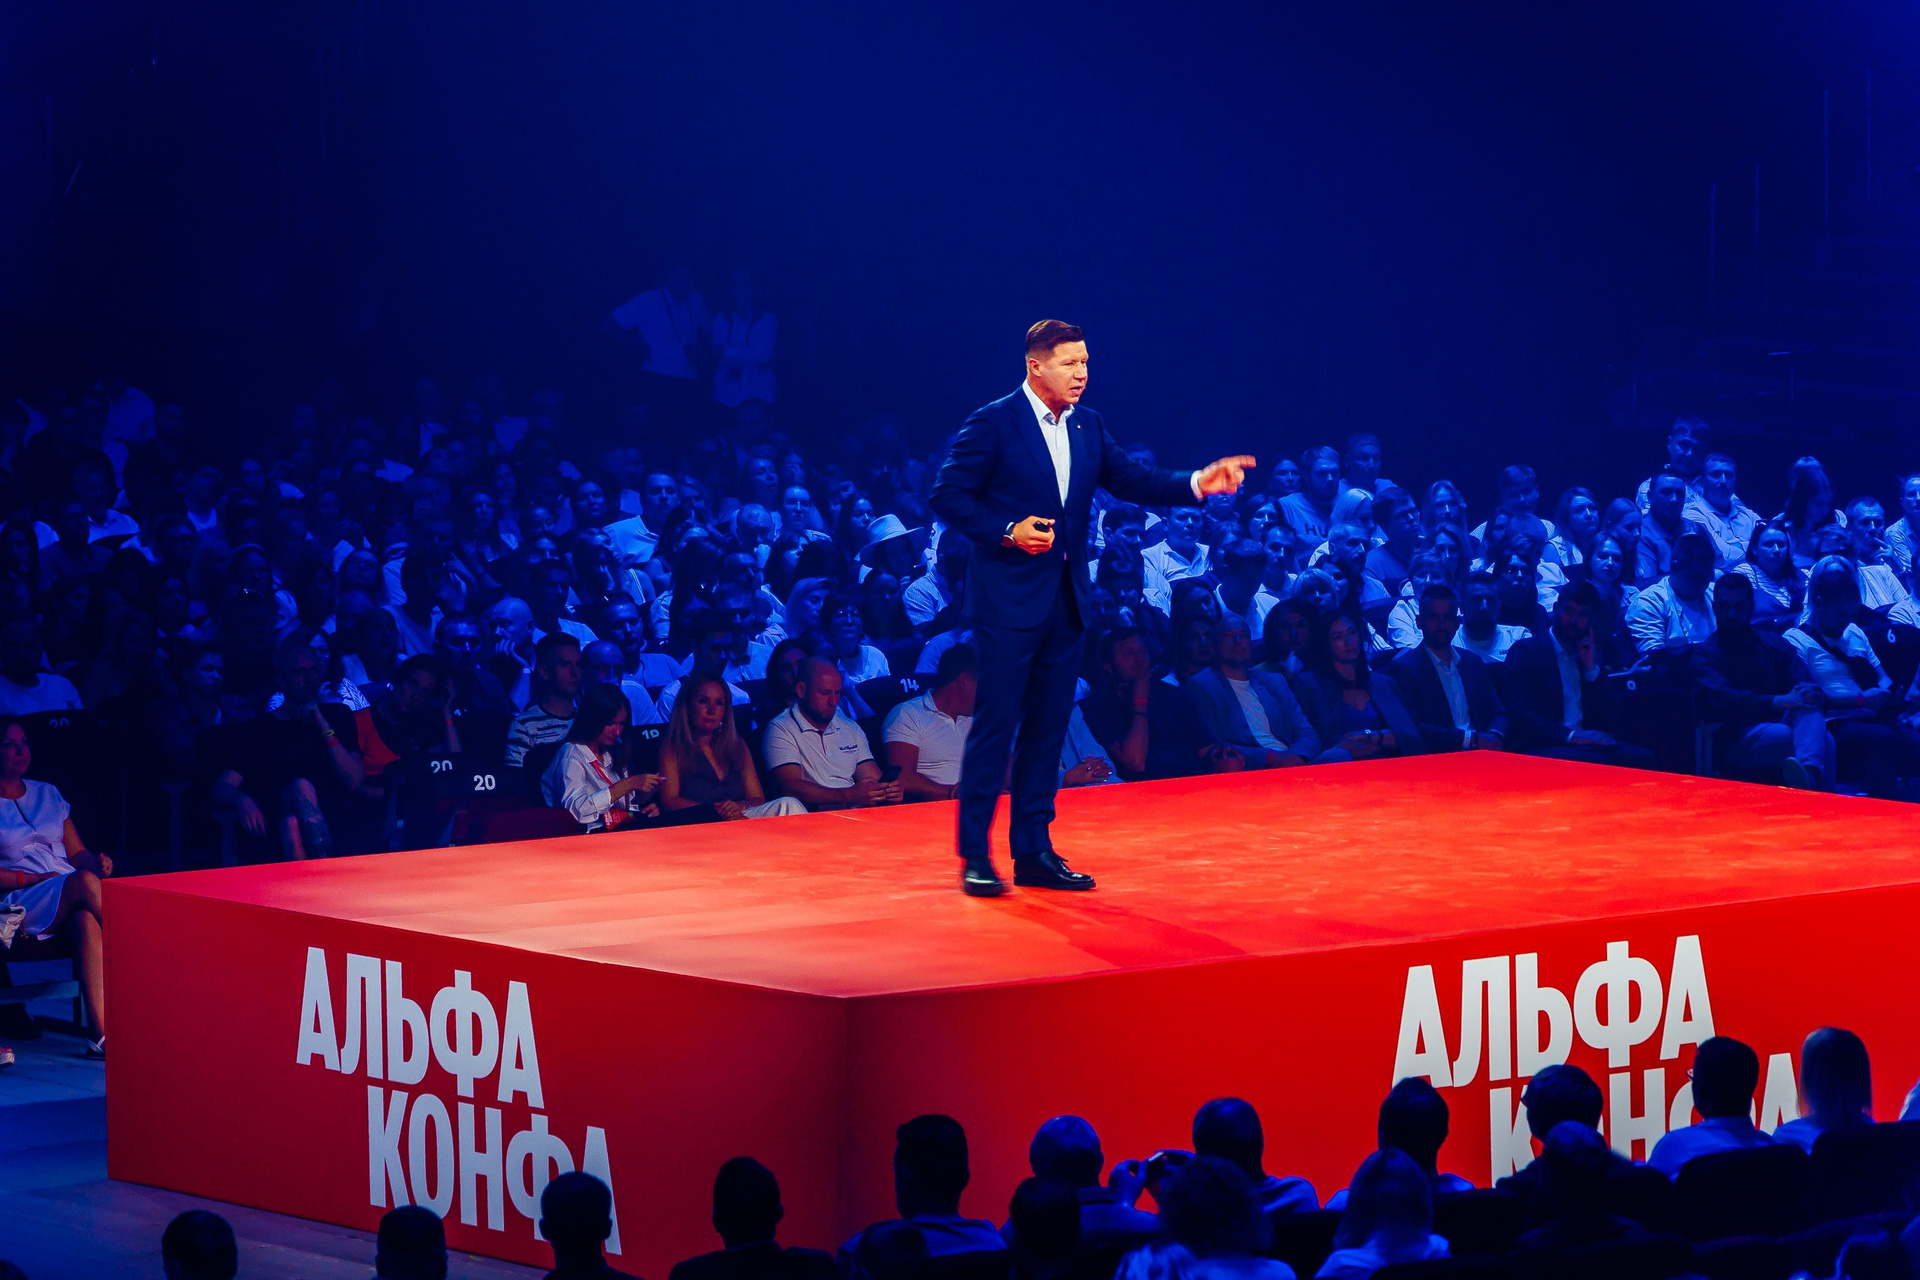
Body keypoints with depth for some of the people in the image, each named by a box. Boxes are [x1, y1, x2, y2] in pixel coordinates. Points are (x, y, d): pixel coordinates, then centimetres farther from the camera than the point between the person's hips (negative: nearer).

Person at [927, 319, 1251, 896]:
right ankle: (975, 856, -2)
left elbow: (1132, 481, 7)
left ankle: (1035, 853, 14)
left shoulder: (1087, 427, 11)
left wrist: (1198, 484, -7)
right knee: (996, 721, -7)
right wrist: (1008, 531, -18)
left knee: (1048, 726, 9)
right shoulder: (993, 424, -8)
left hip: (1066, 599, 7)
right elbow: (948, 496, -7)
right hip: (1007, 597, -7)